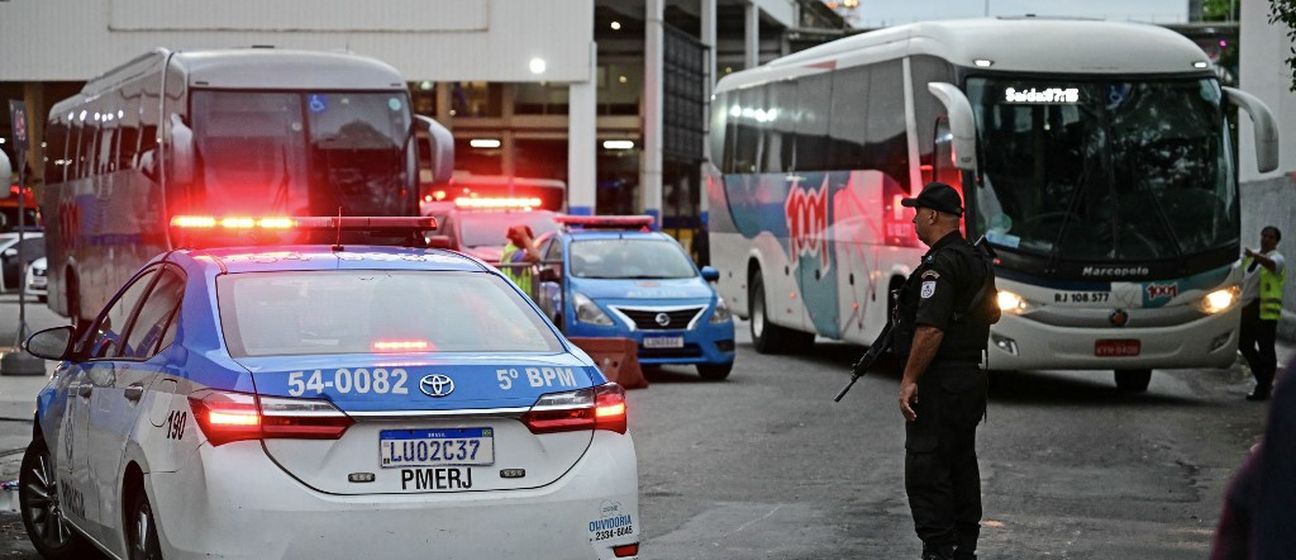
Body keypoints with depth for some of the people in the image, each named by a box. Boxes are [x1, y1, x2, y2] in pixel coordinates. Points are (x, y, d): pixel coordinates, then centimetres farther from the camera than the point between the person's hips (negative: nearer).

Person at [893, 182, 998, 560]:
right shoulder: (978, 262, 13)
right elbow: (991, 315, 25)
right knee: (961, 467, 15)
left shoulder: (940, 265, -17)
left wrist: (909, 380, -21)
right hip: (970, 377, 10)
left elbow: (931, 329, -25)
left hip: (938, 385, -10)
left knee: (926, 472, -8)